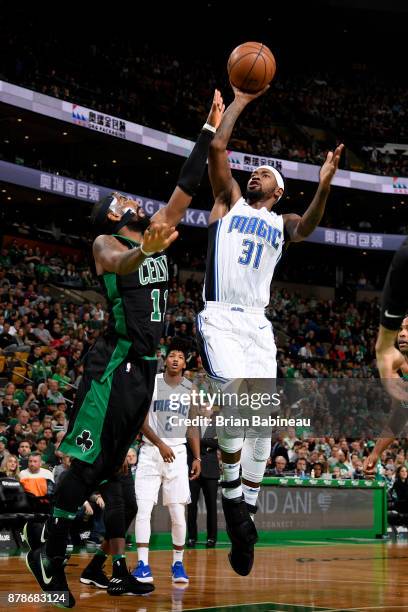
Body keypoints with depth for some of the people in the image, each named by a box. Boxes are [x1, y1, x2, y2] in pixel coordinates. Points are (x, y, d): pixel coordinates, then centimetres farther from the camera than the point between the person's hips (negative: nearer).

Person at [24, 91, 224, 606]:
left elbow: (186, 187, 16)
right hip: (114, 362, -8)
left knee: (112, 464, 10)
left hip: (144, 365, 8)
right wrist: (145, 251, -52)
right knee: (88, 462, -8)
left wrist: (209, 130, 13)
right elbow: (118, 265, -29)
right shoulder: (106, 242, -6)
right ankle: (48, 550, 2)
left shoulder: (156, 232, 15)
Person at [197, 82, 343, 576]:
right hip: (220, 317, -3)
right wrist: (239, 101, 7)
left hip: (257, 322, 3)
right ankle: (231, 493, -10)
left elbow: (308, 226, -7)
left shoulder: (282, 224, 19)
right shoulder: (230, 202, 16)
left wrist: (324, 185, -23)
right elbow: (217, 148, 4)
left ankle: (247, 507, 3)